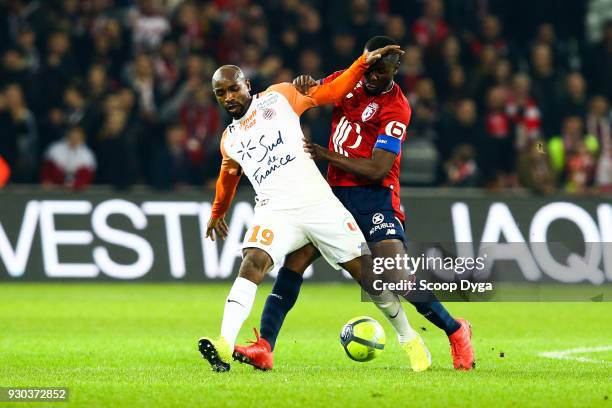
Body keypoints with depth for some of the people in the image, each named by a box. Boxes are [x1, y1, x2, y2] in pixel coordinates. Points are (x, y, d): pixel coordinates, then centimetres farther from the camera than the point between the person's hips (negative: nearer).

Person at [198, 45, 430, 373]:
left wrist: (364, 63, 0)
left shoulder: (279, 97, 8)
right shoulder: (229, 141, 19)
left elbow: (330, 93, 9)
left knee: (364, 269, 2)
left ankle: (407, 336, 21)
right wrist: (217, 214, 51)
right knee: (252, 263, -27)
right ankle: (225, 344, -40)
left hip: (318, 203, -1)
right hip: (275, 211, 1)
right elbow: (228, 177, 38)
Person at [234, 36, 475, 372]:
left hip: (374, 196, -6)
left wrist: (325, 154, -22)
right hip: (334, 192, 6)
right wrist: (303, 84, -4)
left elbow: (378, 170, -19)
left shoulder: (396, 108, -12)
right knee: (294, 259, -9)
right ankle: (264, 347, -11)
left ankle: (455, 331, 7)